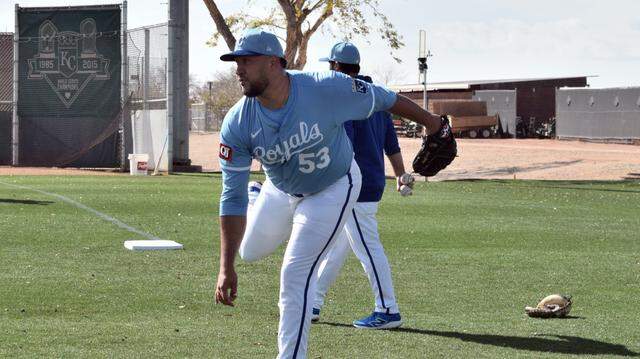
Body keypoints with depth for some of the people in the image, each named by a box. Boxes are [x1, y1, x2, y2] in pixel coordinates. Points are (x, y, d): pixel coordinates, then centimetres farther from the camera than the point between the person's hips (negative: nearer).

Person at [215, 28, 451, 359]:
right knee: (250, 252, 22)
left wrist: (433, 124, -2)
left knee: (295, 273, -13)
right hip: (280, 192, 4)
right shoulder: (237, 124, -27)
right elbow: (232, 198, -25)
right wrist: (226, 268, -31)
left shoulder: (326, 89, -35)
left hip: (334, 189, -4)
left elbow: (383, 99, -17)